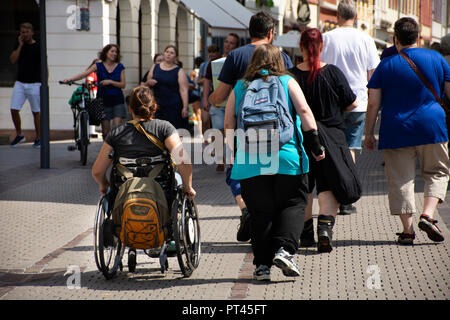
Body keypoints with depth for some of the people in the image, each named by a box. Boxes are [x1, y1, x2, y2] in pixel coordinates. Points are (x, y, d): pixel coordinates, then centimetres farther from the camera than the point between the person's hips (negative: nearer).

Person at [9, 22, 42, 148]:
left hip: (34, 84, -3)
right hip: (20, 83, 4)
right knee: (14, 109, -5)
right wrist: (20, 45, -7)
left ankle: (38, 138, 12)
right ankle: (19, 135, 12)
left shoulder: (38, 47, -3)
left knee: (36, 112, 3)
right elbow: (13, 60, -2)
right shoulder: (19, 45, 9)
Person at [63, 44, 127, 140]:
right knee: (105, 131, 2)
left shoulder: (120, 67, 4)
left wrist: (110, 82, -15)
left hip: (117, 100, 0)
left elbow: (123, 85, 1)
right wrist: (70, 79, -24)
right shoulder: (99, 66, 2)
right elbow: (84, 74, -10)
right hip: (103, 100, 0)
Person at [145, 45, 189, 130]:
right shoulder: (155, 67, 13)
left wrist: (185, 108, -17)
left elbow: (184, 90, -7)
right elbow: (146, 85, 21)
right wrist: (149, 83, -4)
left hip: (174, 107, -3)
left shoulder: (179, 71, 2)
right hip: (157, 106, 3)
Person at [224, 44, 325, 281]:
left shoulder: (239, 88, 11)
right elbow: (304, 112, -4)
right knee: (293, 205, 8)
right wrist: (315, 143, -1)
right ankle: (284, 249, -13)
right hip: (287, 159, -2)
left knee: (260, 212, 7)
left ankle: (262, 264, 4)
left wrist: (233, 151, 20)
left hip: (250, 162, 2)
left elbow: (228, 124, 10)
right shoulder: (287, 82, 6)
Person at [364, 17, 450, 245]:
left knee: (400, 179, 6)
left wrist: (368, 134, 5)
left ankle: (407, 230, 2)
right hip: (431, 127, 1)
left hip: (395, 131, -1)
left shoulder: (386, 66, -2)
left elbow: (373, 104, -3)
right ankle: (427, 215, -3)